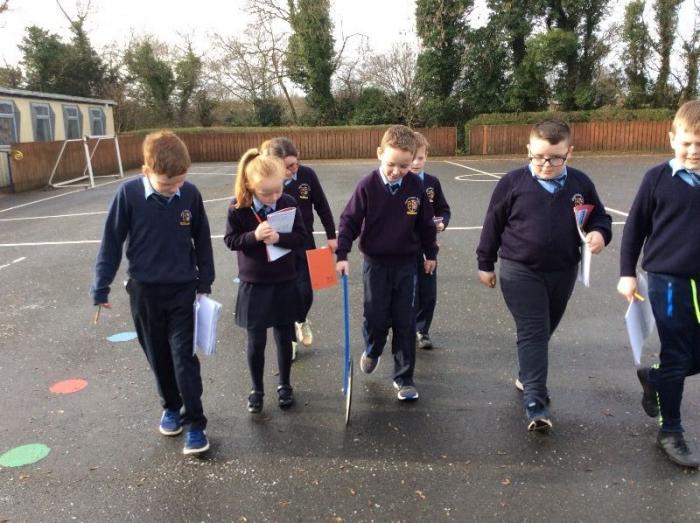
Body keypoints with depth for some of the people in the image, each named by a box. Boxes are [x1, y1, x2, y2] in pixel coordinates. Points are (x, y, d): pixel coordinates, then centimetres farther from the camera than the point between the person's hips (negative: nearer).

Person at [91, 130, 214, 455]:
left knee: (184, 357, -1)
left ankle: (195, 424, 8)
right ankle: (171, 407, 35)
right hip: (144, 290, 1)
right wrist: (101, 288, -1)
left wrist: (205, 282, 8)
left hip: (183, 289, 0)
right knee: (158, 356, 14)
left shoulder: (190, 194, -10)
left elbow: (202, 240, 3)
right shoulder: (128, 194, -14)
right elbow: (112, 242, -5)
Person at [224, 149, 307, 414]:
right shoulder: (238, 207, -12)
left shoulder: (288, 203, -9)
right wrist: (254, 236, -25)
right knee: (256, 341, 7)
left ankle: (285, 385, 32)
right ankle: (257, 389, 27)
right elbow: (231, 240, -7)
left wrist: (279, 238, -23)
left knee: (284, 336, 13)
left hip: (285, 283, 1)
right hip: (253, 284, -1)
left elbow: (300, 236, -4)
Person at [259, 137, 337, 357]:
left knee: (305, 292, 2)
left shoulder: (307, 174, -11)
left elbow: (322, 206, 0)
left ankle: (301, 320, 35)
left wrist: (331, 235, 4)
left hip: (304, 242, 1)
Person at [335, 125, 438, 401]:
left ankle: (404, 377, 18)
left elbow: (425, 223, 6)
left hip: (406, 263, 1)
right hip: (376, 263, -1)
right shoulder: (368, 186, -12)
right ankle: (372, 351, 40)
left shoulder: (415, 186, -6)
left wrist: (430, 253, 13)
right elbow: (349, 221, -9)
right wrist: (342, 255, -16)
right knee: (376, 317, 6)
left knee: (404, 322, 5)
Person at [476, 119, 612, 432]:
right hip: (520, 271, -4)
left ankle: (528, 377, 39)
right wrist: (485, 264, 2)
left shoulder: (580, 183, 0)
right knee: (532, 333, -9)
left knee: (544, 331, 17)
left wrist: (599, 233, -13)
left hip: (563, 272, 4)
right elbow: (493, 224, -2)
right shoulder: (513, 183, -8)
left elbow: (599, 216, 11)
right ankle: (535, 402, -9)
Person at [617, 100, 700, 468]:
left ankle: (652, 378, 39)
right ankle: (670, 433, 18)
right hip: (668, 280, -3)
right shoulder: (658, 178, -6)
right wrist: (627, 273, -3)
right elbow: (635, 227, 0)